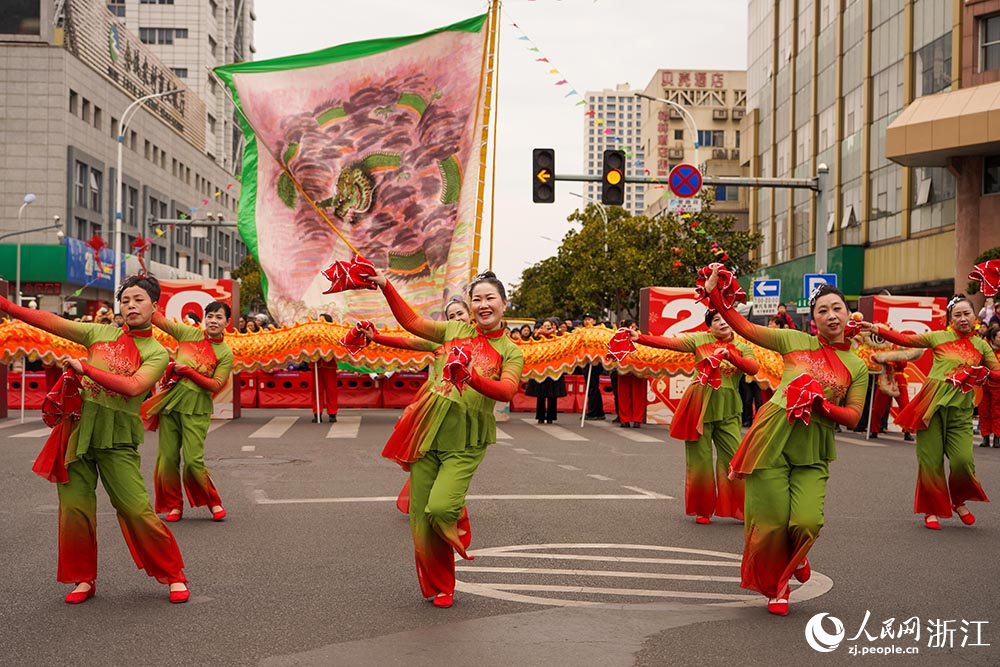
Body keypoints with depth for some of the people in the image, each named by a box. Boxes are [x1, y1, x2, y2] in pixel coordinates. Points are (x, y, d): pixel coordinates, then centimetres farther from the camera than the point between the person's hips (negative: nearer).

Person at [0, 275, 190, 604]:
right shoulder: (101, 333, 10)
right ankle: (83, 579, 18)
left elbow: (133, 386, -18)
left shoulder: (156, 353, -2)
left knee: (137, 511, -7)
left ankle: (173, 575, 8)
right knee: (74, 509, 2)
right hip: (79, 430, 4)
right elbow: (51, 322, 6)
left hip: (117, 440, -4)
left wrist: (85, 368, -18)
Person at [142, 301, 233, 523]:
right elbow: (159, 320, 5)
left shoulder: (225, 353, -2)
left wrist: (187, 371, -13)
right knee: (167, 458, 4)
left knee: (193, 460, -9)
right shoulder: (189, 333, 5)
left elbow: (216, 385, -9)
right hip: (172, 401, 3)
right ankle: (174, 506, 18)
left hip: (196, 408, -3)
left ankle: (214, 503, 10)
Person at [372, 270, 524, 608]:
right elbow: (412, 321, 19)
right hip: (428, 428, 3)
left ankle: (458, 524, 18)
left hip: (465, 442, -3)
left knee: (440, 508, -20)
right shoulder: (456, 330, 11)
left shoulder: (510, 353, 2)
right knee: (421, 515, 3)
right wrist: (386, 286, 13)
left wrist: (474, 378, -32)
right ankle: (438, 587, 22)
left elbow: (507, 391, -15)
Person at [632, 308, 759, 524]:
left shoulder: (742, 348, 8)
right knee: (700, 460, 2)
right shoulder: (700, 340, 4)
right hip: (699, 406, -1)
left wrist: (729, 355, -23)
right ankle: (702, 510, 16)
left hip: (727, 409, 1)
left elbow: (754, 368, -10)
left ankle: (740, 509, 8)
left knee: (734, 458, -4)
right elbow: (668, 342, -6)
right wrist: (639, 338, -18)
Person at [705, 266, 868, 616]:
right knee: (771, 521, -2)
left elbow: (852, 417, 3)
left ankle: (794, 559, 23)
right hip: (772, 437, -1)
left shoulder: (857, 367, 8)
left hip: (812, 450, 1)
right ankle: (774, 587, 24)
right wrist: (713, 293, -1)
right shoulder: (796, 341, 7)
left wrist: (820, 404, -14)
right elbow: (745, 327, 7)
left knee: (807, 521, -14)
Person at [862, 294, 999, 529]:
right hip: (933, 404, -1)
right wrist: (876, 329, -8)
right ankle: (932, 510, 16)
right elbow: (905, 340, 2)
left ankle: (959, 501, 17)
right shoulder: (939, 337, 6)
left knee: (963, 460, -12)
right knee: (931, 461, 0)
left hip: (960, 410, 1)